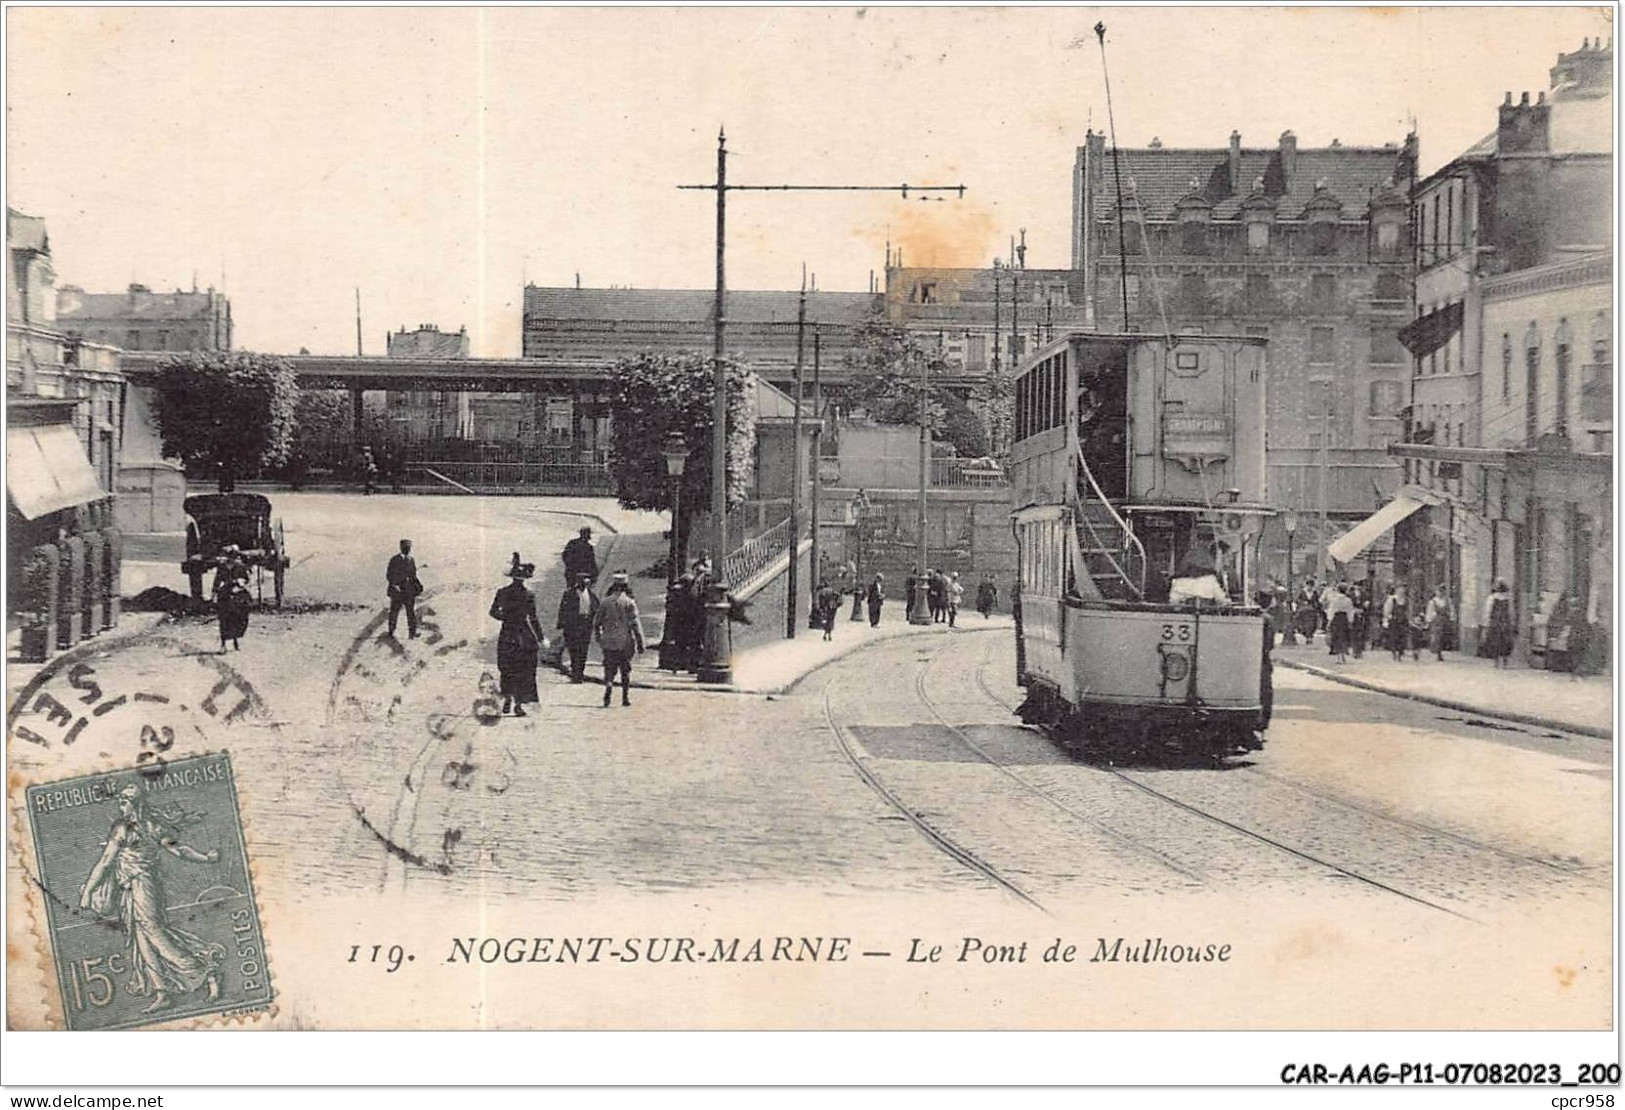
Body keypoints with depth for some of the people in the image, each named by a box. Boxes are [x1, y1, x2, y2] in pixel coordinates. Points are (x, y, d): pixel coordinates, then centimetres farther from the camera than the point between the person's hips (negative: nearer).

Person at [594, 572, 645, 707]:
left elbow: (596, 623, 7)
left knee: (609, 669, 6)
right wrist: (640, 643, -5)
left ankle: (608, 685, -23)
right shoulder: (629, 603, -7)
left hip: (608, 643, 1)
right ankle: (625, 698, 13)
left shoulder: (606, 602, 1)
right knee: (626, 670, 11)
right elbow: (635, 624, -10)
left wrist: (598, 637, 23)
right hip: (625, 642, -1)